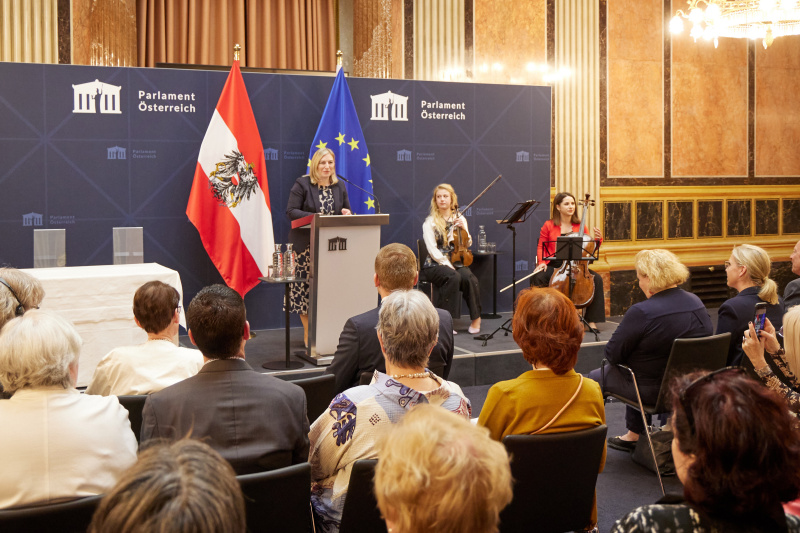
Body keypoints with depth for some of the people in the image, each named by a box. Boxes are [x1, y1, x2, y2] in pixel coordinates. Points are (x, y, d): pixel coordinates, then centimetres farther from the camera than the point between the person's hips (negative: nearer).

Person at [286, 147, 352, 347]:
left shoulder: (340, 186, 12)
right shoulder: (302, 184, -4)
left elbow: (348, 212, 18)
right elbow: (291, 211, -10)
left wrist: (346, 214, -7)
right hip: (306, 245, -4)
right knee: (306, 285, -4)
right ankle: (308, 333, 6)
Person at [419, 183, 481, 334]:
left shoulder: (460, 218, 13)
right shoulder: (430, 222, 1)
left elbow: (468, 244, 11)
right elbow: (433, 250, -7)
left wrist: (464, 230, -8)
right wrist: (447, 264, -17)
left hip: (456, 262, 3)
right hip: (435, 264, -3)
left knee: (468, 277, -30)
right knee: (453, 277, -35)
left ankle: (475, 318, -16)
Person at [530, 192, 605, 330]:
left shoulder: (580, 226, 9)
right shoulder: (549, 225, 4)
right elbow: (541, 246, 7)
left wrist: (598, 239, -14)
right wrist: (541, 262, -11)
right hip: (553, 265, -2)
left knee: (597, 279, -23)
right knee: (537, 278, -33)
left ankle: (591, 319, -12)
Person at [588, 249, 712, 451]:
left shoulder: (642, 312, -26)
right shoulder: (697, 303, -3)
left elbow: (612, 355, -20)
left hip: (653, 391, -7)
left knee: (594, 378, 14)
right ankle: (633, 435, 38)